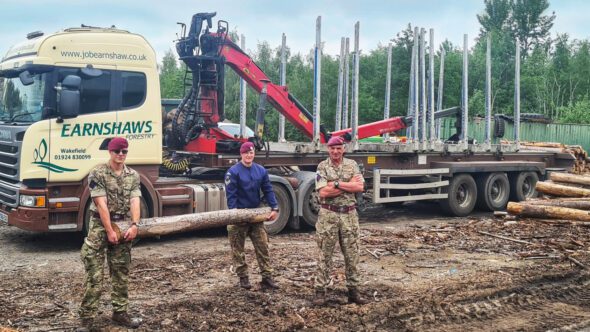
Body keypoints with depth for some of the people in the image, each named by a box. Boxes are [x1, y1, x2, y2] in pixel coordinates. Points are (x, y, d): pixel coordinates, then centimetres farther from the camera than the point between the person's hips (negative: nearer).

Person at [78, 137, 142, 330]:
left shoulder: (133, 176, 6)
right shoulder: (97, 174, -8)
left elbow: (134, 202, -2)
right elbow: (101, 204, -13)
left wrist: (134, 225, -16)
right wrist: (109, 231, -16)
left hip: (124, 227, 5)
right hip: (100, 226, -5)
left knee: (121, 273, 11)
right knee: (94, 274, -6)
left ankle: (120, 313, 21)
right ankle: (87, 318, -1)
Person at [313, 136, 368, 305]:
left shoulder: (352, 164, 6)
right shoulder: (322, 167, -1)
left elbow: (360, 187, -7)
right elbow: (323, 192, -14)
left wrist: (337, 184, -14)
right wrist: (349, 184, -12)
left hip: (349, 214, 2)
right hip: (328, 215, -2)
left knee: (352, 254, 7)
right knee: (325, 254, 2)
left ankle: (353, 290, 16)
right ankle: (320, 290, 8)